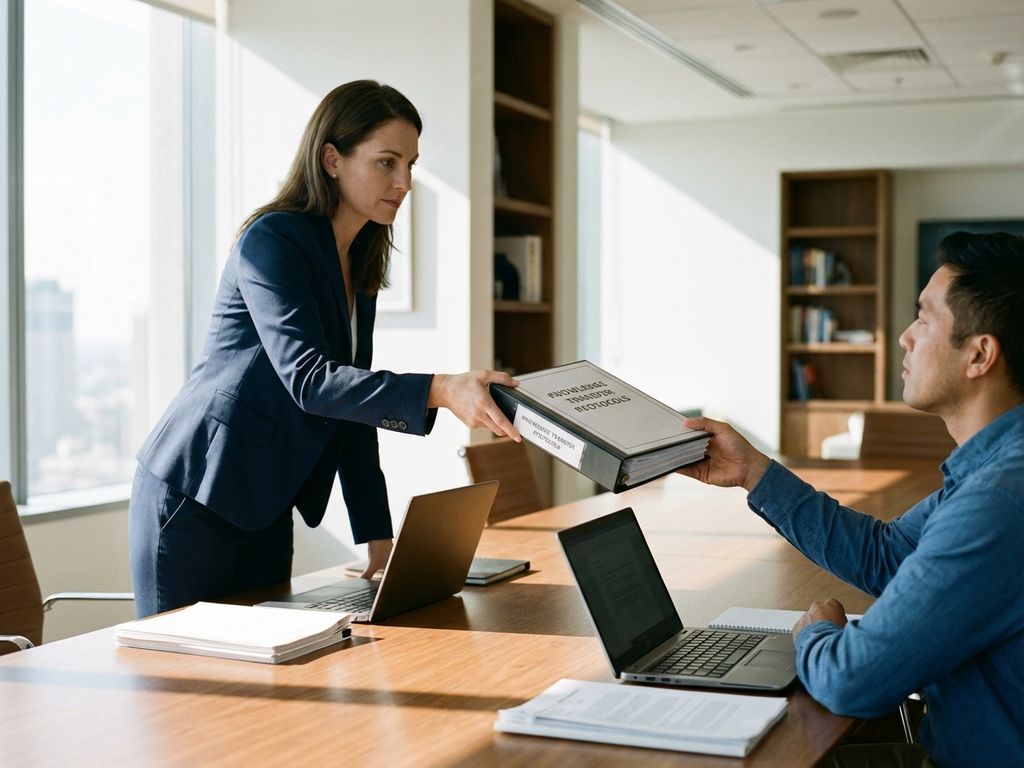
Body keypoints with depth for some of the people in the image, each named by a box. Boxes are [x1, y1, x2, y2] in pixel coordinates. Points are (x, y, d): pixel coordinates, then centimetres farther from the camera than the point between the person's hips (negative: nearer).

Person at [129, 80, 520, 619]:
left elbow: (352, 395, 10)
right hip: (194, 497, -8)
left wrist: (377, 536, 6)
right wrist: (439, 391, -41)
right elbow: (308, 378, -29)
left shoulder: (360, 260, 9)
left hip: (266, 507, 8)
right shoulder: (273, 240, -16)